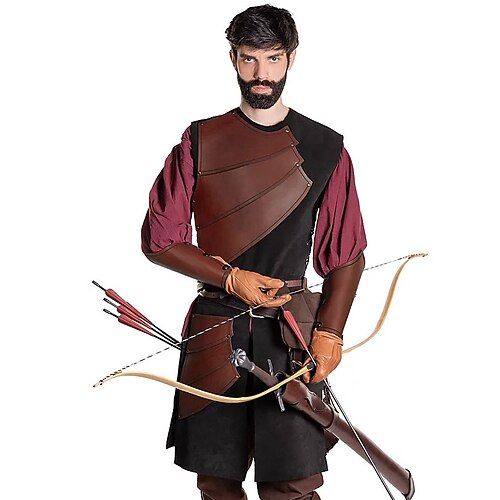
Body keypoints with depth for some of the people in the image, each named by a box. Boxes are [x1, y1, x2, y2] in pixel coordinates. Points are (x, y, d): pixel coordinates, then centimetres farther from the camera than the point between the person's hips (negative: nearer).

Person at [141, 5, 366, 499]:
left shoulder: (325, 149, 4)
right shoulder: (200, 142, 4)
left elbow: (347, 255, 6)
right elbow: (159, 239, 4)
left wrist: (329, 331, -8)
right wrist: (233, 279, -8)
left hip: (291, 332, -1)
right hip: (214, 330, 1)